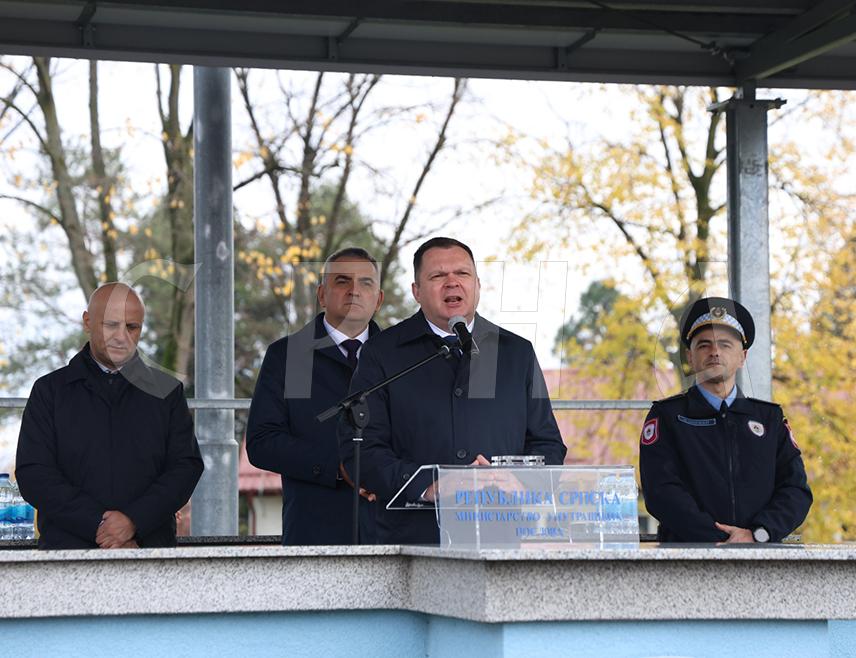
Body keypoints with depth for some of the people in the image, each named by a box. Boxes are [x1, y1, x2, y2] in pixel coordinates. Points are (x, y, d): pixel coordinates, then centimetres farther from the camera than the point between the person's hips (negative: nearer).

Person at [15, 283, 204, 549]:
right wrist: (98, 523, -10)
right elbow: (33, 474, 1)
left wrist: (134, 521, -10)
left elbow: (186, 467, 5)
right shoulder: (49, 391, 11)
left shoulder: (166, 391, 14)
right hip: (68, 546, -1)